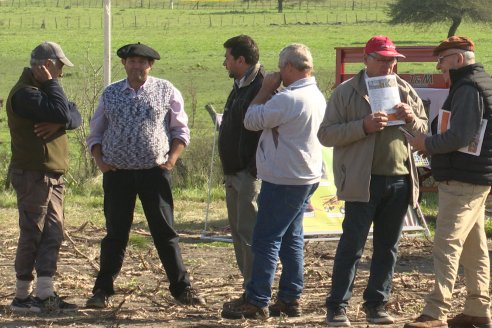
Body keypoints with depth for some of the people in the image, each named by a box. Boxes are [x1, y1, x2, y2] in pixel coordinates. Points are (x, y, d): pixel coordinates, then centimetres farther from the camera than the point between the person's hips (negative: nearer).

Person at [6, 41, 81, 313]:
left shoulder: (43, 88, 16)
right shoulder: (24, 93, -16)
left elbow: (75, 116, 5)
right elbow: (62, 111, -27)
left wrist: (58, 124, -16)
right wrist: (51, 83, -14)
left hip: (52, 176, 9)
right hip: (32, 175, -9)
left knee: (53, 234, 7)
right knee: (32, 235, -5)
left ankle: (45, 295, 8)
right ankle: (22, 297, 2)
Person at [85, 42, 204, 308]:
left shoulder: (166, 91, 3)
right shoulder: (110, 94, 8)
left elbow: (181, 131, 7)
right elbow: (95, 133, 15)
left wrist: (171, 159, -6)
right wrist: (100, 161, 0)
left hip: (155, 173, -1)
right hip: (117, 174, 1)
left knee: (165, 233, 1)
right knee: (115, 234, 6)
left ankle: (181, 289, 8)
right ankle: (103, 291, 13)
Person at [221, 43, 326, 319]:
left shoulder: (287, 99, -21)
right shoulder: (317, 96, 10)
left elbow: (252, 121, -13)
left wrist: (265, 89, -5)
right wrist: (271, 91, 8)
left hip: (283, 180, -10)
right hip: (307, 177, 10)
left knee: (266, 239, -4)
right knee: (291, 237, 14)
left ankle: (257, 302, -2)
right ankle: (290, 299, 17)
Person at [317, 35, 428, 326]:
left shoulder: (406, 92, 13)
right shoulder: (346, 92, 0)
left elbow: (425, 131, 18)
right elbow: (326, 134, -6)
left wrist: (412, 119, -5)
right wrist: (363, 126, -19)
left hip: (400, 180, 5)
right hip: (363, 181, -4)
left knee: (388, 247, 9)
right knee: (352, 245, -4)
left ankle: (376, 305, 19)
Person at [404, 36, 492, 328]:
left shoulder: (468, 89, -16)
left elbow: (461, 136, -25)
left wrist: (427, 144, -12)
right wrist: (432, 142, 13)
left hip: (462, 182, -11)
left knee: (447, 245, -13)